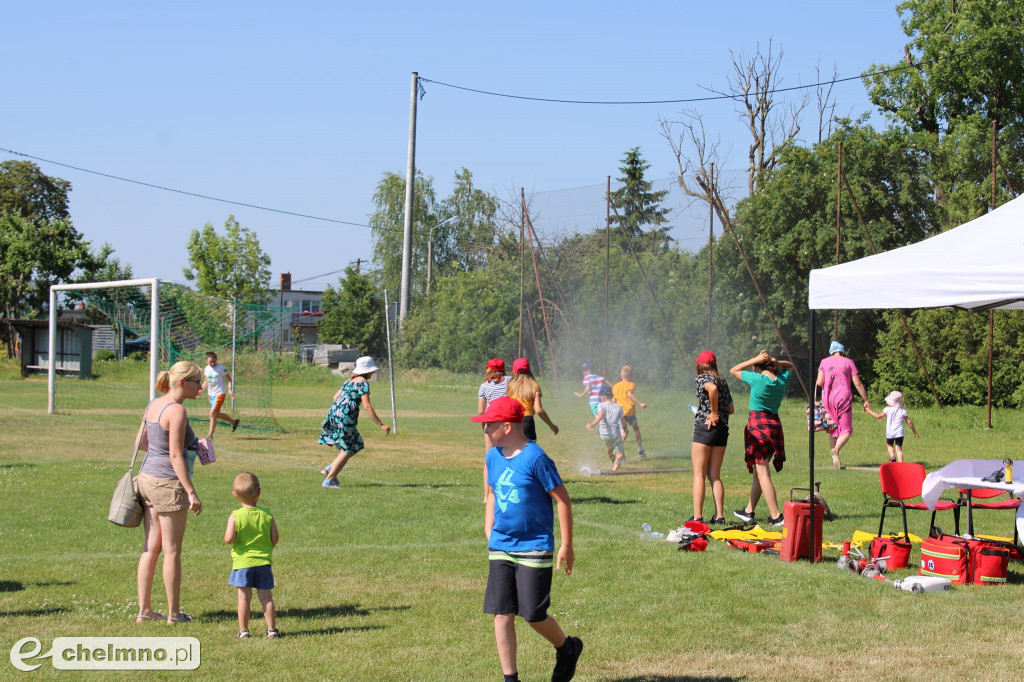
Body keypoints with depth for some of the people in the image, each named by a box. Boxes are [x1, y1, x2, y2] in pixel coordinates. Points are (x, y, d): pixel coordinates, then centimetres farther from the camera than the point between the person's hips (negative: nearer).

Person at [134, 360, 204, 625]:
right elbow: (175, 456, -20)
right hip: (168, 484, -8)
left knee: (150, 548, 12)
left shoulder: (153, 405, 9)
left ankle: (144, 609, 16)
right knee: (172, 551, 2)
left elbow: (140, 442, 18)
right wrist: (191, 492, -17)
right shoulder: (177, 410, -17)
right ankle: (174, 613, 11)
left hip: (146, 477, 8)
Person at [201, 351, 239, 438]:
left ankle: (210, 435, -6)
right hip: (211, 394, 7)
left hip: (219, 394, -7)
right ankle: (233, 421, 37)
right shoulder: (206, 369, 6)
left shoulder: (221, 368, -11)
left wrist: (230, 389, -19)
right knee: (216, 414, 15)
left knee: (212, 413, -14)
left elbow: (229, 379, -6)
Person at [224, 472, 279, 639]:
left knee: (244, 597, 3)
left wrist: (229, 536, 6)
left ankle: (243, 630, 6)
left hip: (242, 562, -2)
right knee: (266, 597, 7)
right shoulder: (267, 514, -2)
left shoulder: (235, 516, -10)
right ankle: (271, 629, 8)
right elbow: (275, 537, -3)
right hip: (263, 561, 2)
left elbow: (229, 539, -16)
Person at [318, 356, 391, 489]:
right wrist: (381, 425, -12)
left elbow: (335, 397, 23)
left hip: (333, 413, 9)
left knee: (355, 447, 17)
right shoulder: (363, 383, -6)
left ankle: (329, 469, 11)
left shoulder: (350, 381, 19)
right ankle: (329, 480, -1)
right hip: (345, 417, -9)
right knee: (347, 451, 1)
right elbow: (367, 406, -13)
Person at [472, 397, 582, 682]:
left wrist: (566, 546, -10)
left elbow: (562, 499, -11)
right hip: (500, 548, 6)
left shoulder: (535, 458, -15)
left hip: (534, 549, -6)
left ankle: (567, 648, 27)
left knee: (533, 615, -2)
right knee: (502, 614, 2)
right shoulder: (493, 457, 5)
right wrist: (489, 531, 14)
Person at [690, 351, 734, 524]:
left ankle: (697, 517, -8)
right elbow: (731, 409, 14)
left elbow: (712, 388, -27)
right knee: (715, 476, 11)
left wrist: (713, 412, -18)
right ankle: (719, 516, 5)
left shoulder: (702, 378, -4)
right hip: (722, 429, 6)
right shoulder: (723, 381, 16)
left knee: (699, 475, -4)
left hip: (705, 427, -6)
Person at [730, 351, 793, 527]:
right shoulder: (782, 379, 4)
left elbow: (733, 370, 2)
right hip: (775, 424, 7)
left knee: (762, 472, -6)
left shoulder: (757, 379, -12)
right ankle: (749, 511, 27)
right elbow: (790, 365, 27)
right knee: (759, 471, 18)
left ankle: (776, 516, -10)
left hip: (758, 424, -7)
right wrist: (776, 362, 6)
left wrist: (755, 360, -2)